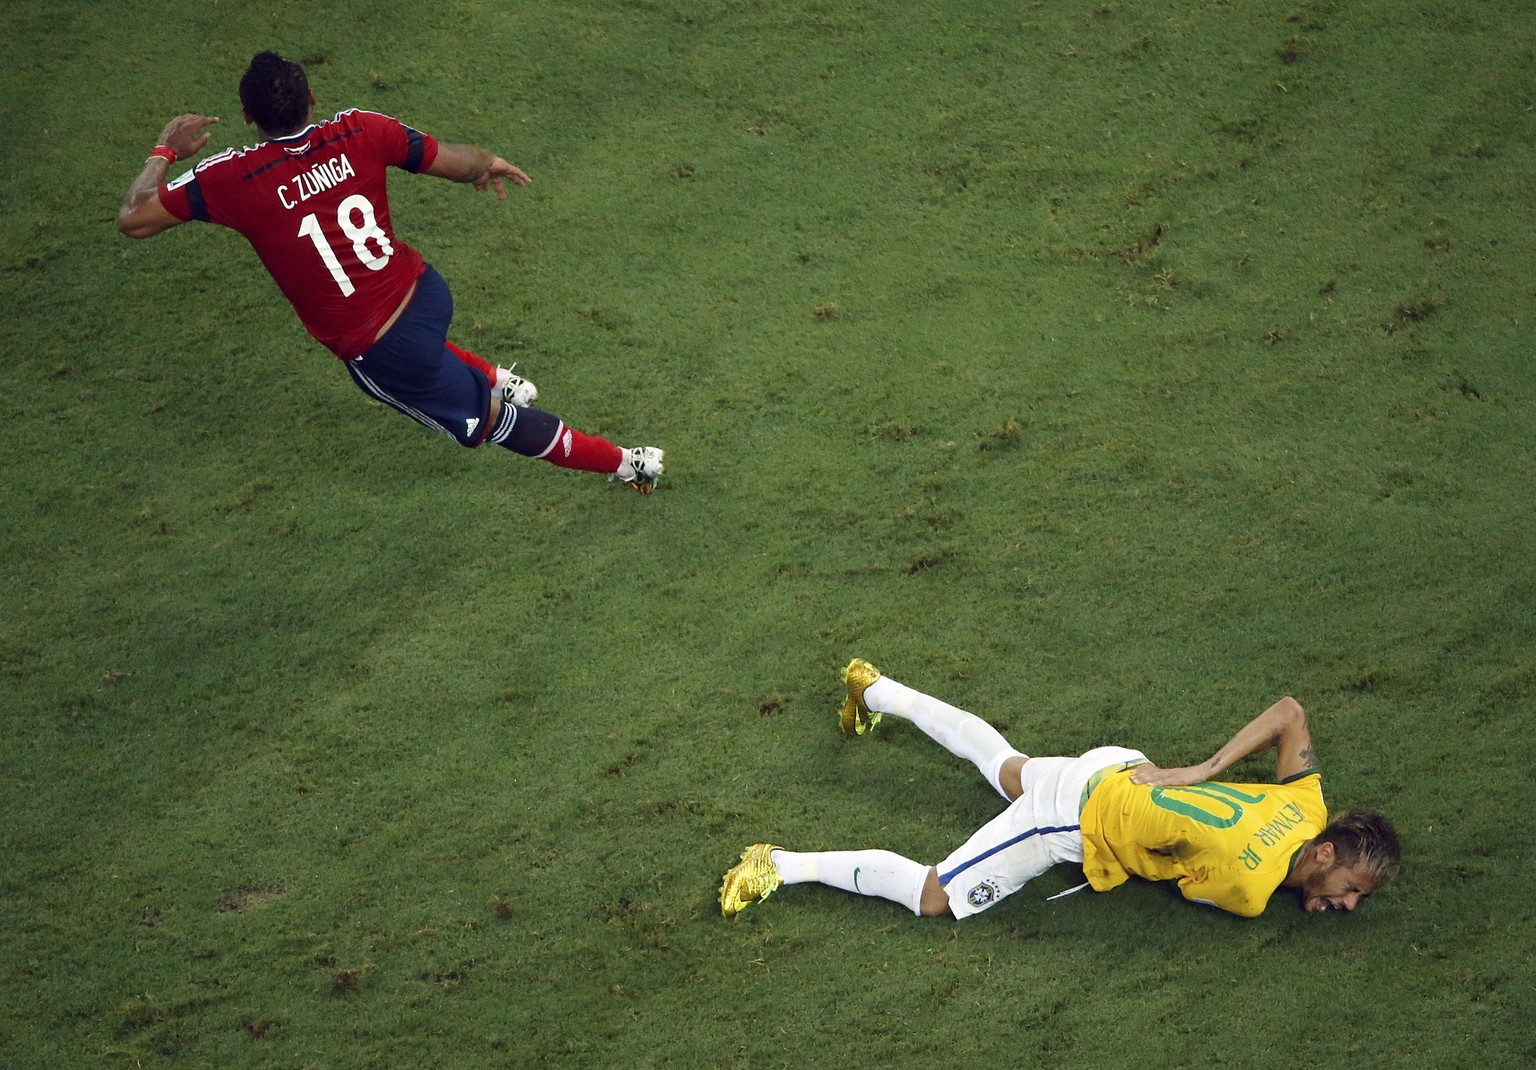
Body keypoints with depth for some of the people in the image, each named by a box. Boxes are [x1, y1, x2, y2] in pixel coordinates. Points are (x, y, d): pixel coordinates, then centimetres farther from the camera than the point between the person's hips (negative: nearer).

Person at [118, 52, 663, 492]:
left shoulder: (233, 178, -19)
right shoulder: (360, 131, -11)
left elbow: (133, 219, -13)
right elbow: (460, 162, -2)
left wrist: (165, 151, 5)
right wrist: (490, 163, 22)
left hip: (381, 355, -4)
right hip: (428, 294, 4)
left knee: (490, 421, 19)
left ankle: (627, 463, 31)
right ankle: (495, 379, 47)